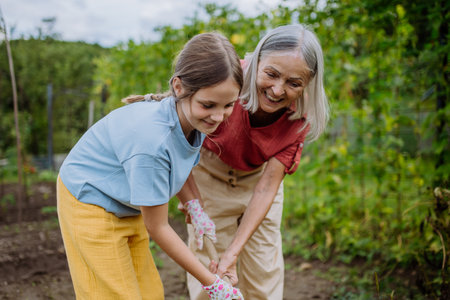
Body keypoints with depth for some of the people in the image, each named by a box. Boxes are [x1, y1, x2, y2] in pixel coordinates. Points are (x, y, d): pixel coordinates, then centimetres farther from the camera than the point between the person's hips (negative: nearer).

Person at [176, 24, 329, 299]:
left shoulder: (300, 116, -25)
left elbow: (267, 187, -25)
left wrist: (233, 253, -30)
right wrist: (192, 203, -32)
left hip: (258, 177, 2)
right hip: (210, 175, -2)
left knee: (265, 271, 9)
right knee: (208, 268, -1)